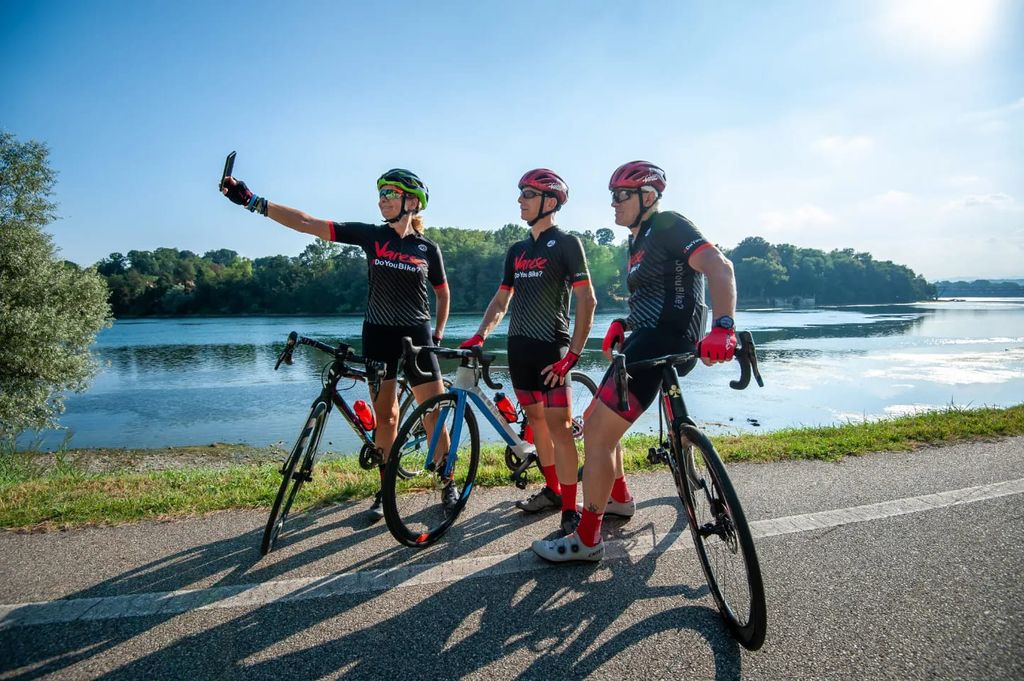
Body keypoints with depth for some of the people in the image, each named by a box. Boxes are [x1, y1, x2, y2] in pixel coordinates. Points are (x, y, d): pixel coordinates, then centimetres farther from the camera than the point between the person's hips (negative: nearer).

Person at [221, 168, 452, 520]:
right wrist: (254, 202, -12)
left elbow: (442, 292, 14)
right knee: (384, 415, 7)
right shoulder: (371, 235, 0)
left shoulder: (428, 248, 0)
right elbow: (307, 223, -6)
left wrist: (439, 332, 7)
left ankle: (448, 484, 16)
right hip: (378, 334, 1)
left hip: (416, 336, -1)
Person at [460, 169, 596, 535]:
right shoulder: (517, 250, 16)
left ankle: (570, 511, -1)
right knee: (536, 419, 13)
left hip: (551, 346, -7)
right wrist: (480, 334, 2)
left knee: (559, 426, -8)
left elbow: (587, 300, -10)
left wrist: (573, 354, -18)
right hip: (519, 345, 7)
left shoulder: (566, 243, -5)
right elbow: (501, 300, 19)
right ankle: (551, 490, 27)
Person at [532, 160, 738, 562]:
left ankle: (587, 540, 3)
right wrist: (623, 324, 5)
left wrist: (722, 327, -37)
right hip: (644, 341, 10)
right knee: (595, 423, 20)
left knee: (598, 435, -9)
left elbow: (719, 266, -23)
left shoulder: (669, 226, -8)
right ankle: (618, 499, 40)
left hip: (662, 344, -10)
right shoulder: (639, 242, 20)